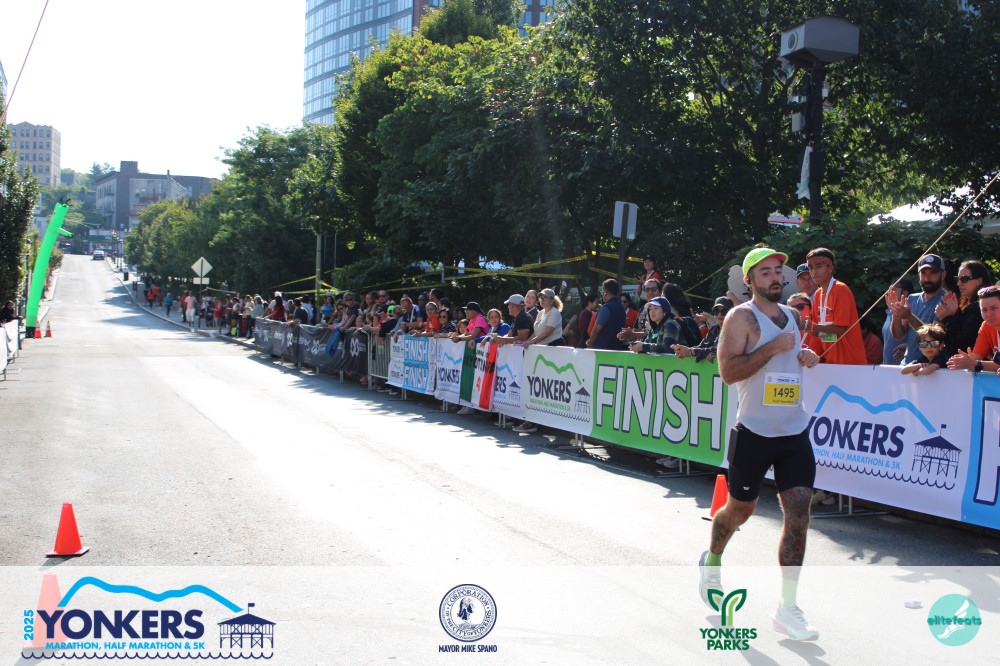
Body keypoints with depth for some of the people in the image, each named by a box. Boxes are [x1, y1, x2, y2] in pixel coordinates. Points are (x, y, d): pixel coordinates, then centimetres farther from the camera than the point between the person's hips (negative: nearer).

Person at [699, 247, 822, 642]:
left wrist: (804, 358, 6)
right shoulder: (742, 316, -9)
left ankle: (787, 607, -1)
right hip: (754, 431, -5)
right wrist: (774, 347, -23)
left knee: (798, 511, -6)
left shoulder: (792, 316, 12)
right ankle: (712, 561, 43)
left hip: (794, 431, 5)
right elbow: (728, 371, -19)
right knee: (740, 508, 12)